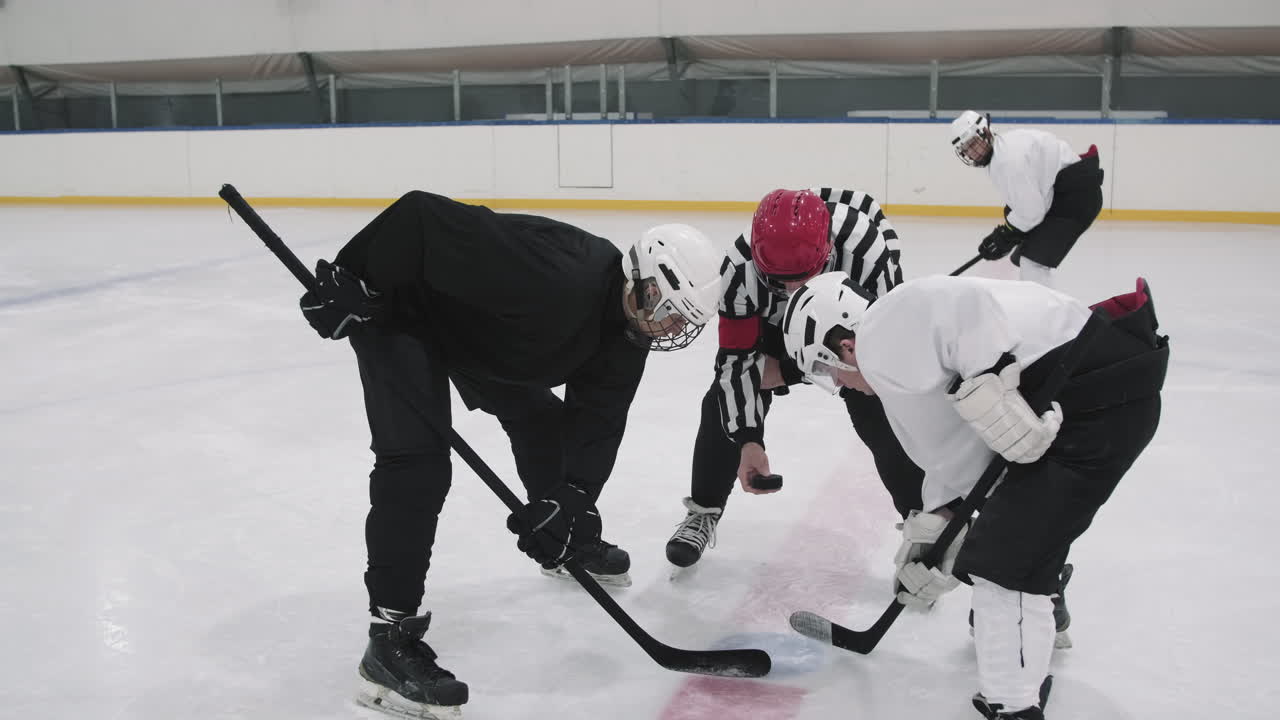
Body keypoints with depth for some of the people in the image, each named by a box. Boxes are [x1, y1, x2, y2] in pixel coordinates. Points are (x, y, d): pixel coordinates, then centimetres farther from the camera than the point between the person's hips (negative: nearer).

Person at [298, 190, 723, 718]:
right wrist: (349, 284, -31)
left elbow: (597, 417, -8)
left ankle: (570, 540, 44)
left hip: (478, 325, 9)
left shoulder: (626, 334, -11)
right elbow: (420, 215, -38)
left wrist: (567, 502, -21)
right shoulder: (552, 276, -39)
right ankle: (389, 640, -15)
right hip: (400, 312, -9)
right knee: (419, 461, -20)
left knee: (540, 418, 18)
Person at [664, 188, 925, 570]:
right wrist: (748, 440, -36)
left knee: (884, 416, -11)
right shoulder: (741, 268, -37)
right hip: (771, 322, 2)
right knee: (725, 404, -7)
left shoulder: (867, 251, -42)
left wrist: (787, 373, -25)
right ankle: (703, 511, 12)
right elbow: (736, 361, -28)